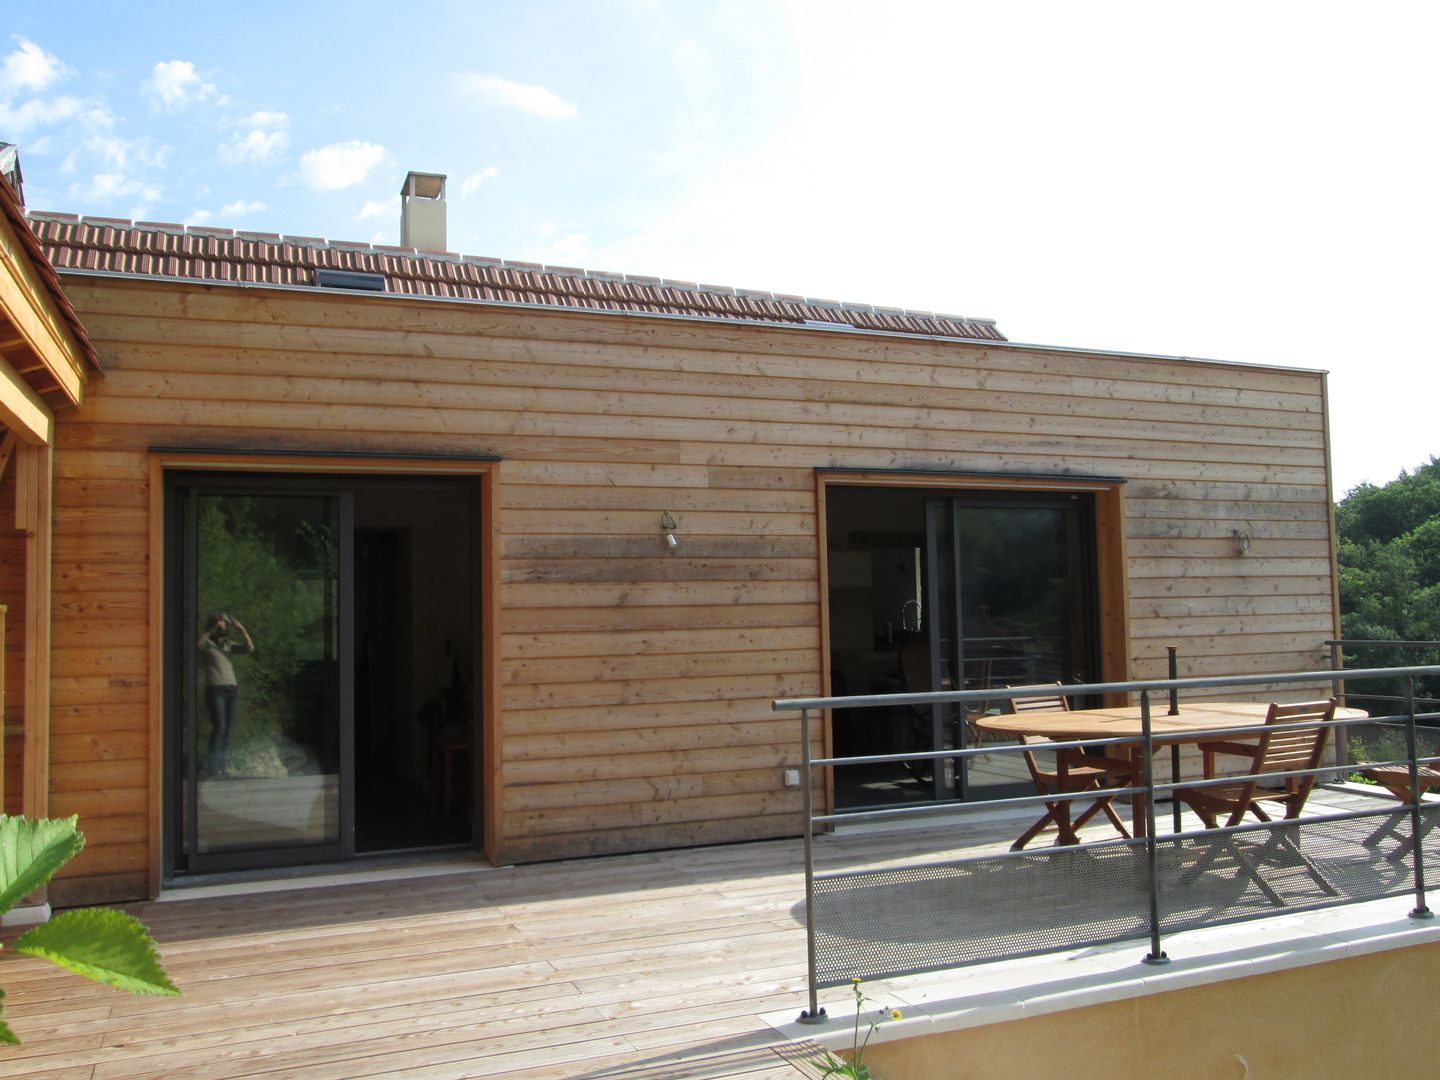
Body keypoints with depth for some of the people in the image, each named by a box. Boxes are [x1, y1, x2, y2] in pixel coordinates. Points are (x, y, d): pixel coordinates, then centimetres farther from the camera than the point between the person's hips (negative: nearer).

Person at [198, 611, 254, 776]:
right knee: (219, 727, -14)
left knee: (227, 729, 2)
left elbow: (250, 648, 8)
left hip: (231, 689, 5)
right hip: (215, 689, -5)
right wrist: (213, 629, -14)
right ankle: (214, 769, -13)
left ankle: (221, 768, 5)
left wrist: (241, 630, 0)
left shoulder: (229, 644, 19)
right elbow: (198, 642, -17)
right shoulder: (207, 643, 6)